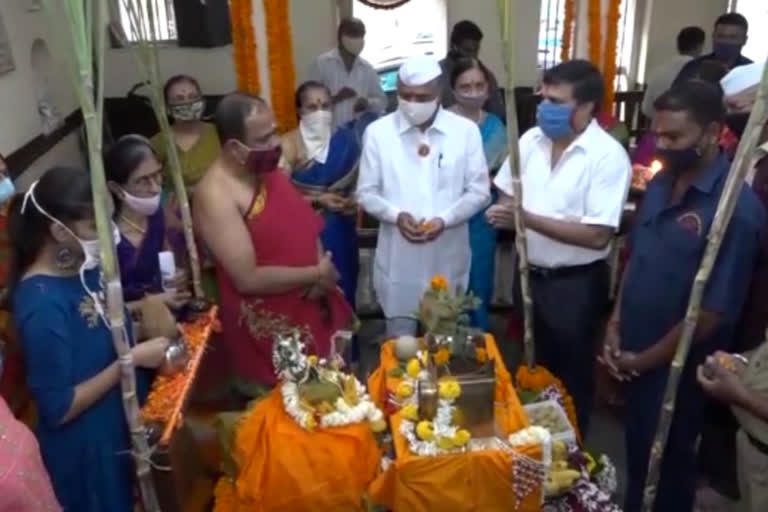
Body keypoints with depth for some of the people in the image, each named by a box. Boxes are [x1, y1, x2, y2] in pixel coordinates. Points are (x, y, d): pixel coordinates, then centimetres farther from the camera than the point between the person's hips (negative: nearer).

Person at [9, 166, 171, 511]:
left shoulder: (82, 266, -6)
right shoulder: (42, 303, -31)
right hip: (86, 446, -7)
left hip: (122, 423, 8)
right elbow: (58, 408, -26)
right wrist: (132, 359, -26)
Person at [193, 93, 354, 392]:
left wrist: (321, 273, -10)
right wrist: (317, 274, -18)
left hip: (313, 309, 8)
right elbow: (248, 279, -27)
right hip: (267, 330, -7)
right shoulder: (216, 195, -24)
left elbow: (305, 225, 9)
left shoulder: (270, 168, 0)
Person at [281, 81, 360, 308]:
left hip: (341, 229, 3)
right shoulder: (289, 145, -11)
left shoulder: (346, 139, 0)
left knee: (343, 285, 13)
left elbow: (358, 180, 11)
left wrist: (354, 201, -8)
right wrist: (318, 201, -20)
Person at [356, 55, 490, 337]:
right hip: (397, 257, 0)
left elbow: (480, 191, 0)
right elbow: (366, 193, 2)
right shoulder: (378, 132, -2)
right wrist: (396, 215, -17)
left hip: (448, 257, 1)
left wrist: (445, 219, -17)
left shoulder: (466, 131, -2)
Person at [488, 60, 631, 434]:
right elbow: (507, 194, 11)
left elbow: (597, 236, -25)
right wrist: (505, 212, -12)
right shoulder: (531, 139, -1)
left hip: (575, 284, -6)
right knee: (533, 367, 24)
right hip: (529, 274, 6)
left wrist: (528, 219, -25)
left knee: (570, 375, 13)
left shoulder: (608, 156, -20)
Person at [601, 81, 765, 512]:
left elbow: (714, 311, -21)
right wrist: (615, 325, 2)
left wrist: (646, 359, -12)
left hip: (677, 368, -6)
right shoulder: (661, 184, 0)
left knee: (667, 466, 15)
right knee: (637, 454, 24)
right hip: (634, 357, 6)